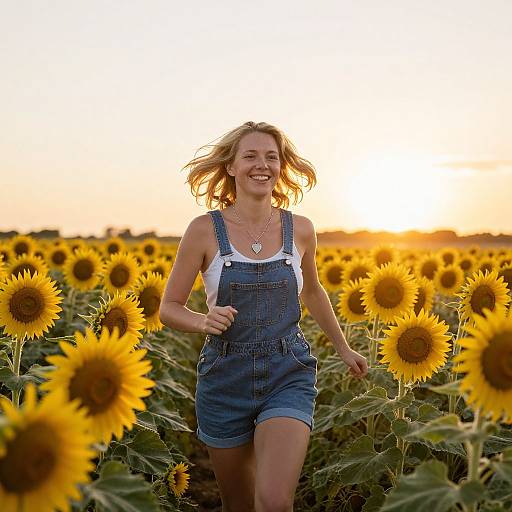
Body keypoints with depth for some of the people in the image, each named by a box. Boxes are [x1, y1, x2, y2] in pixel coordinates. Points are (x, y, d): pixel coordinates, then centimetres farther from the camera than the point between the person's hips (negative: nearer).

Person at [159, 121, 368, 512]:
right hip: (226, 380, 0)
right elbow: (169, 309, -3)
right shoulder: (204, 229, -8)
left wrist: (344, 349, 22)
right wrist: (205, 321, -24)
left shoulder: (300, 229, -2)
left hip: (288, 376, 0)